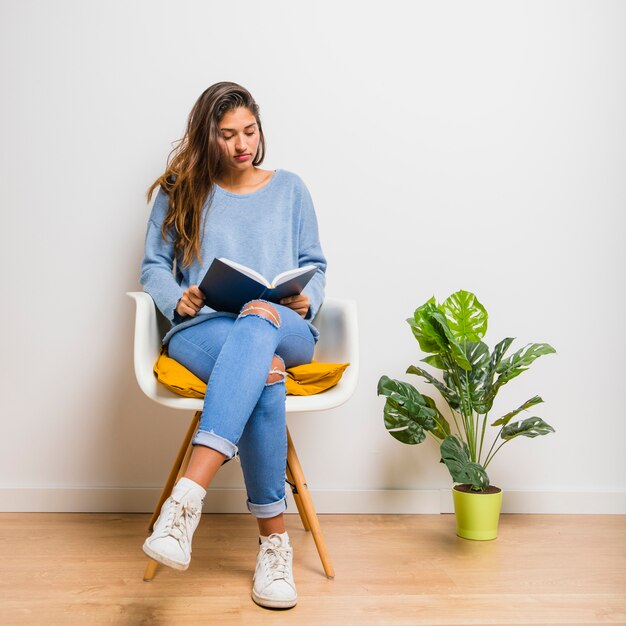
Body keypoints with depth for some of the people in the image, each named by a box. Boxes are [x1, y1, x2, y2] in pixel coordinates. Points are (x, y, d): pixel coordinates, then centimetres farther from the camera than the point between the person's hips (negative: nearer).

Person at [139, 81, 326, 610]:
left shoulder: (289, 188, 19)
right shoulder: (178, 193, 16)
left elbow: (314, 265, 18)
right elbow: (154, 267, 12)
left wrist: (306, 300, -4)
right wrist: (179, 299, -10)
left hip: (283, 330, 1)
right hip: (201, 330, 0)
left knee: (256, 327, -40)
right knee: (262, 376, -38)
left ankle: (186, 500, -50)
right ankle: (275, 540, -32)